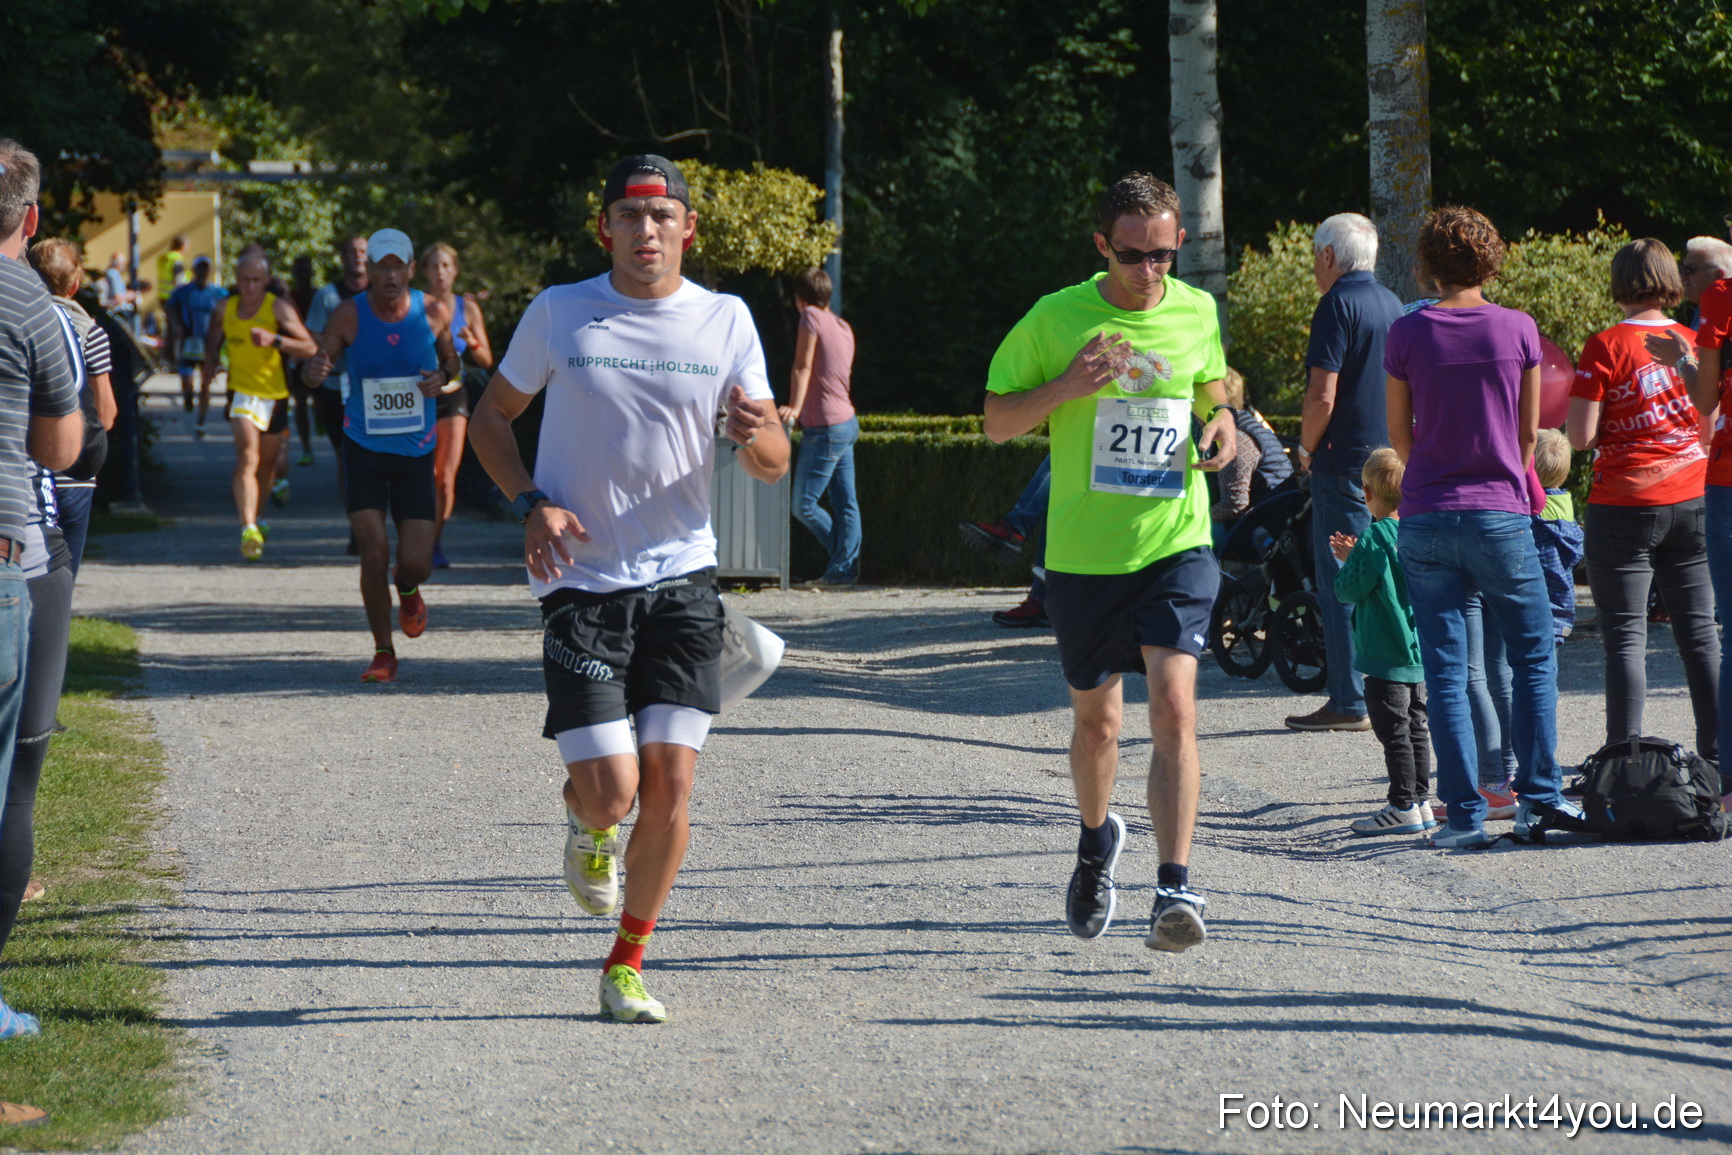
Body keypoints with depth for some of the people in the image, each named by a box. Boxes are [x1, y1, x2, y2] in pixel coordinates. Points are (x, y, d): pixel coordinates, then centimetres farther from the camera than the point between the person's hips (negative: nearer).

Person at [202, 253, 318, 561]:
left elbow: (310, 348, -14)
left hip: (275, 394, 1)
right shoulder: (226, 308, 1)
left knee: (267, 465, 15)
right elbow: (214, 339, 21)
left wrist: (274, 340, -27)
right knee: (247, 457, -21)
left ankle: (255, 519, 40)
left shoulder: (278, 308, -8)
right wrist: (210, 364, 1)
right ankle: (248, 529, -33)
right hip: (242, 391, -1)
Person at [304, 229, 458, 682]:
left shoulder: (433, 314, -5)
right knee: (374, 553, -11)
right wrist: (315, 372, -25)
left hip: (416, 452, 1)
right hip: (364, 448, -1)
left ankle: (407, 590, 36)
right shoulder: (348, 316, -9)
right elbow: (320, 367, -1)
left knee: (416, 563, -4)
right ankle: (383, 654, 7)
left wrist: (442, 378, -12)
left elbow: (452, 362, 12)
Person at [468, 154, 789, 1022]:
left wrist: (755, 433, -19)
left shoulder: (725, 320, 3)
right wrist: (531, 505, -7)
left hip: (682, 577, 2)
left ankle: (626, 965, 13)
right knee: (612, 791, -10)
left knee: (670, 784, -5)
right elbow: (490, 416, 11)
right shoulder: (559, 314, 0)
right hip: (582, 583, -2)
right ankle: (584, 821, 28)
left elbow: (775, 466, 6)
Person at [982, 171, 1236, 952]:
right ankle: (1096, 842, 44)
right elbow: (996, 421, 0)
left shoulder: (1197, 312, 3)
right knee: (1097, 720, 13)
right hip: (1083, 555, 0)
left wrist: (1223, 422, -1)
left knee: (1173, 704, -19)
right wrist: (1066, 387, -18)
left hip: (1175, 544, 0)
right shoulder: (1055, 319, -5)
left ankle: (1174, 889, -22)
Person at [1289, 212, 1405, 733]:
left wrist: (1306, 449, -5)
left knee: (1342, 584, -5)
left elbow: (1323, 396, -19)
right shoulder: (1392, 305, 14)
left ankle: (1349, 702, -5)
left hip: (1345, 461, -8)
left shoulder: (1339, 305, -12)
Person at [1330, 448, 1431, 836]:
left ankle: (1403, 807, -4)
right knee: (1415, 726, 14)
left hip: (1385, 654, -8)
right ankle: (1419, 801, 19)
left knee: (1393, 730, -4)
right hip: (1418, 651, 8)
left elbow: (1350, 590, -17)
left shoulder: (1374, 538, -16)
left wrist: (1345, 561, 4)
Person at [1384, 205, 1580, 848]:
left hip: (1425, 520, 1)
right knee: (1533, 659, 13)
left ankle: (1465, 814, 0)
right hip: (1501, 517, -1)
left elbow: (1399, 435, 7)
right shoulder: (1517, 330, -3)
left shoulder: (1406, 335, -3)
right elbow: (1528, 432, 7)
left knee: (1445, 673, 4)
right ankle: (1537, 796, 7)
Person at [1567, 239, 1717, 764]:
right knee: (1699, 632, 11)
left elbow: (1581, 435, -11)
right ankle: (1716, 756, 15)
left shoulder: (1607, 346, -10)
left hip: (1625, 506, -5)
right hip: (1693, 501, 5)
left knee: (1625, 637, -3)